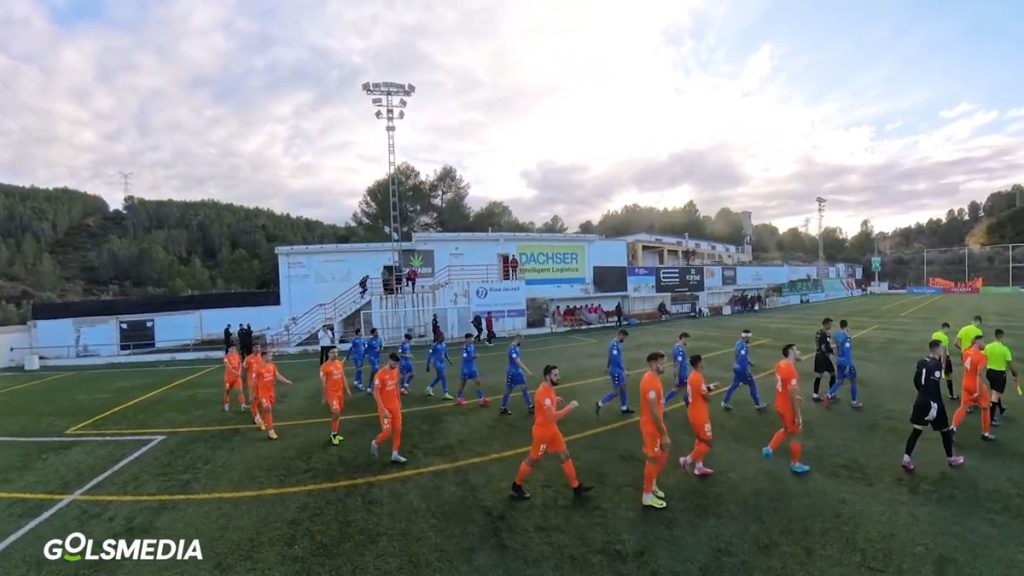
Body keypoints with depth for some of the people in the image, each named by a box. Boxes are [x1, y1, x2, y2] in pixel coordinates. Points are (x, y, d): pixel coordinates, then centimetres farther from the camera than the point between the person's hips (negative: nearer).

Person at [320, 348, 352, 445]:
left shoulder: (340, 363, 5)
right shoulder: (324, 367, -15)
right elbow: (323, 382, -12)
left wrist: (347, 389, 12)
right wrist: (324, 397, -10)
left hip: (340, 391, 7)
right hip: (331, 392, -7)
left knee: (339, 411, 13)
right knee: (336, 412, -17)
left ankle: (334, 433, 28)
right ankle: (334, 433, 3)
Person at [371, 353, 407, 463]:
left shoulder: (396, 371, 1)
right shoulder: (380, 374, -21)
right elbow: (376, 393, -19)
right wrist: (383, 409, -21)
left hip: (395, 406, 7)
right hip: (385, 408, -7)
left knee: (398, 430, 8)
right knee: (387, 432, -6)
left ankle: (395, 455, 20)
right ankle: (375, 443, 26)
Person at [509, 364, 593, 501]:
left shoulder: (548, 389, 1)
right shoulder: (543, 392, -30)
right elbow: (552, 416, -35)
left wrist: (554, 400, 12)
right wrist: (570, 407, -30)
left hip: (552, 429, 9)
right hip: (542, 431, -9)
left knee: (565, 455, 12)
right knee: (533, 460, 8)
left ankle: (576, 487, 22)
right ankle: (516, 486, 27)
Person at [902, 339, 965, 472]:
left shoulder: (921, 362, 6)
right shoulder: (936, 364, -18)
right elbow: (934, 387, -23)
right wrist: (934, 407, -23)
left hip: (920, 401, 7)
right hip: (932, 403, -7)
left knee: (916, 430, 8)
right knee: (945, 431, 14)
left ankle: (906, 459, 4)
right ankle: (951, 459, 31)